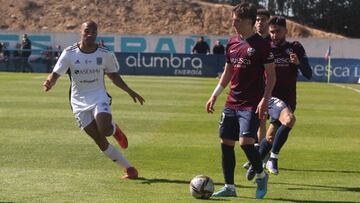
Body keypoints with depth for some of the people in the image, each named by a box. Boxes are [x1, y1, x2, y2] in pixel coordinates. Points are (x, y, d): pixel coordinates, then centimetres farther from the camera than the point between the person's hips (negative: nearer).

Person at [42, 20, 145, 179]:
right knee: (99, 140, -5)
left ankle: (114, 129, 10)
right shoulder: (69, 54, -6)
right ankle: (129, 168, 5)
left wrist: (130, 91, 12)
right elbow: (55, 74, -6)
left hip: (99, 97, 0)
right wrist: (49, 83, -28)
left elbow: (113, 76, 14)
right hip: (79, 102, 0)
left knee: (105, 130, -28)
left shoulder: (105, 55, -2)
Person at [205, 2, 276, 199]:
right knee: (226, 142, 6)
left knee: (245, 142, -18)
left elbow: (271, 76, -8)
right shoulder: (232, 43, 10)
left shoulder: (261, 45, -8)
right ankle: (229, 187, 16)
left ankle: (261, 175, 7)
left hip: (251, 105, -7)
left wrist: (264, 100, -17)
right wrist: (214, 96, 15)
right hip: (232, 102, 7)